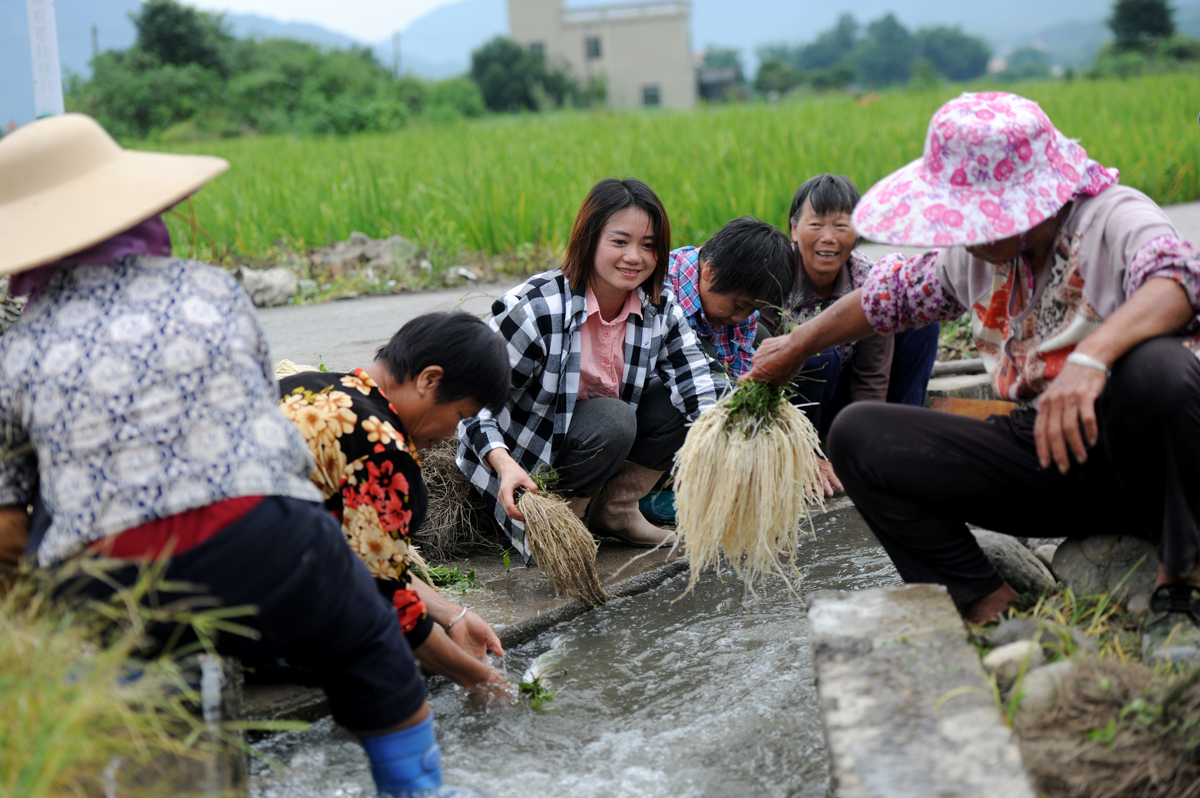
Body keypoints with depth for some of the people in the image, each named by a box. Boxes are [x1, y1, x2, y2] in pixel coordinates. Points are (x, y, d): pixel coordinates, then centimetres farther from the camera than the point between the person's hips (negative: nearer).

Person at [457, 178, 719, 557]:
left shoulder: (661, 308, -10)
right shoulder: (535, 308, -27)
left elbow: (700, 395, -18)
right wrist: (505, 465, -41)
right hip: (523, 453, -6)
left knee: (681, 400, -15)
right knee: (612, 418, -32)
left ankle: (617, 509, 0)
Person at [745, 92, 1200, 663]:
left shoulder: (1114, 218, -15)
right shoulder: (979, 252, 6)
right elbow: (896, 293, 24)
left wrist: (1091, 356, -55)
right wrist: (797, 347, 32)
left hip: (1140, 462, -6)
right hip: (1042, 456, 6)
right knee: (857, 436, -6)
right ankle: (993, 612, -14)